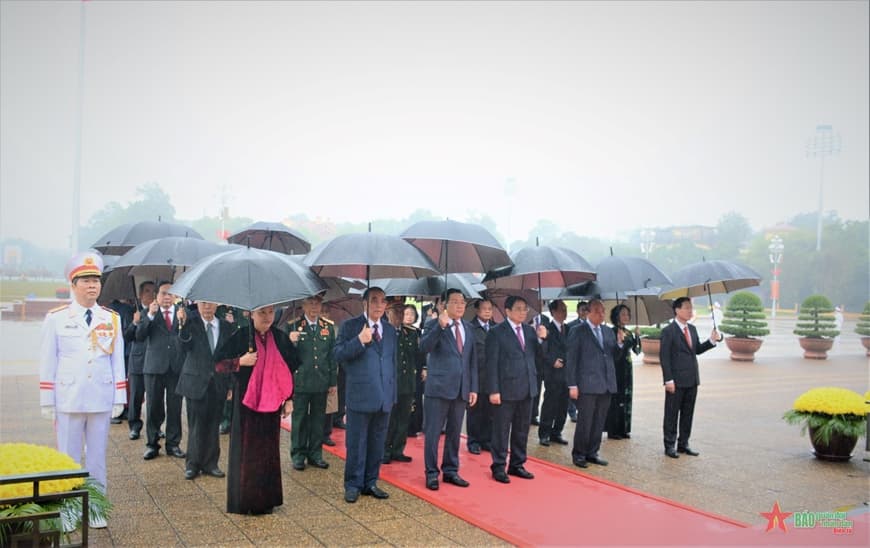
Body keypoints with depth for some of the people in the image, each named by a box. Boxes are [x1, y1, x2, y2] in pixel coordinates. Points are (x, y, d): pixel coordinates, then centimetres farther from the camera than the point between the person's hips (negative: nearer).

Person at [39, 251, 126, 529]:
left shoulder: (112, 319, 4)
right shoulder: (56, 318, -2)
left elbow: (118, 361, 4)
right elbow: (47, 363, -1)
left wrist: (119, 399, 2)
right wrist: (48, 402, -2)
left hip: (101, 400, 2)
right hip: (68, 400, -2)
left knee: (97, 457, 10)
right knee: (68, 458, 8)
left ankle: (95, 509, 23)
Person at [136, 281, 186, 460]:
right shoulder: (150, 313, 6)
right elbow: (139, 336, -6)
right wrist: (150, 315, -15)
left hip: (176, 366, 1)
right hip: (155, 366, 0)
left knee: (175, 408, 6)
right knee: (153, 407, 6)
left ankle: (173, 444, 17)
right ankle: (152, 444, 18)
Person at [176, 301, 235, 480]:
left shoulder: (226, 326, 5)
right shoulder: (191, 324, -3)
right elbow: (185, 346, -20)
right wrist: (182, 325, -37)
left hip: (218, 383, 2)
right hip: (196, 382, -2)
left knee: (213, 425, 9)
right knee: (196, 425, 3)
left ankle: (210, 464, 20)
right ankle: (193, 464, 17)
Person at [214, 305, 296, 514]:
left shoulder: (280, 338, 4)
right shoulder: (241, 336, -5)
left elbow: (290, 370, 10)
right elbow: (218, 364, -5)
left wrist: (289, 399, 6)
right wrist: (241, 361, -19)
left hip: (271, 402, 3)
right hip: (245, 402, -3)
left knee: (268, 451, 8)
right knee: (245, 451, 2)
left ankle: (266, 500, 20)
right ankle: (243, 500, 16)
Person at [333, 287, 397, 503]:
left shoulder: (390, 330, 13)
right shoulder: (350, 326, -1)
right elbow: (338, 354, -10)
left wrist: (393, 393, 15)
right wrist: (359, 341, -23)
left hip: (384, 397, 5)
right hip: (360, 395, -5)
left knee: (377, 443, 12)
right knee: (356, 443, 3)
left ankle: (370, 483, 23)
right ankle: (353, 485, 15)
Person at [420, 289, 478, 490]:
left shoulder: (469, 328, 13)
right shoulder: (434, 324, -4)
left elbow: (472, 360, 15)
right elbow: (424, 347, -22)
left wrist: (473, 388, 10)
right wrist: (440, 326, -32)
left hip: (461, 388, 5)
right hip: (438, 387, -5)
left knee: (454, 433, 13)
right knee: (433, 433, 1)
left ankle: (451, 471, 24)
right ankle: (432, 473, 12)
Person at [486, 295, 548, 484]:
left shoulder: (529, 330, 10)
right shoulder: (496, 332, -8)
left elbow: (540, 354, 10)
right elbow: (492, 363, -10)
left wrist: (541, 339, -9)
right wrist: (493, 390, -15)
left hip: (527, 388, 6)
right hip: (506, 389, -6)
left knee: (522, 430, 14)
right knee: (501, 431, 3)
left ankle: (517, 465, 25)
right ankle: (498, 468, 13)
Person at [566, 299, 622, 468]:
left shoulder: (608, 331, 14)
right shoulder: (578, 332, -3)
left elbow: (613, 355, 13)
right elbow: (571, 360, -5)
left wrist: (619, 342, -6)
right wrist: (572, 385, -10)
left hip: (606, 384, 6)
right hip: (587, 384, -5)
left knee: (599, 422, 10)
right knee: (585, 422, -1)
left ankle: (592, 453, 21)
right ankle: (578, 454, 12)